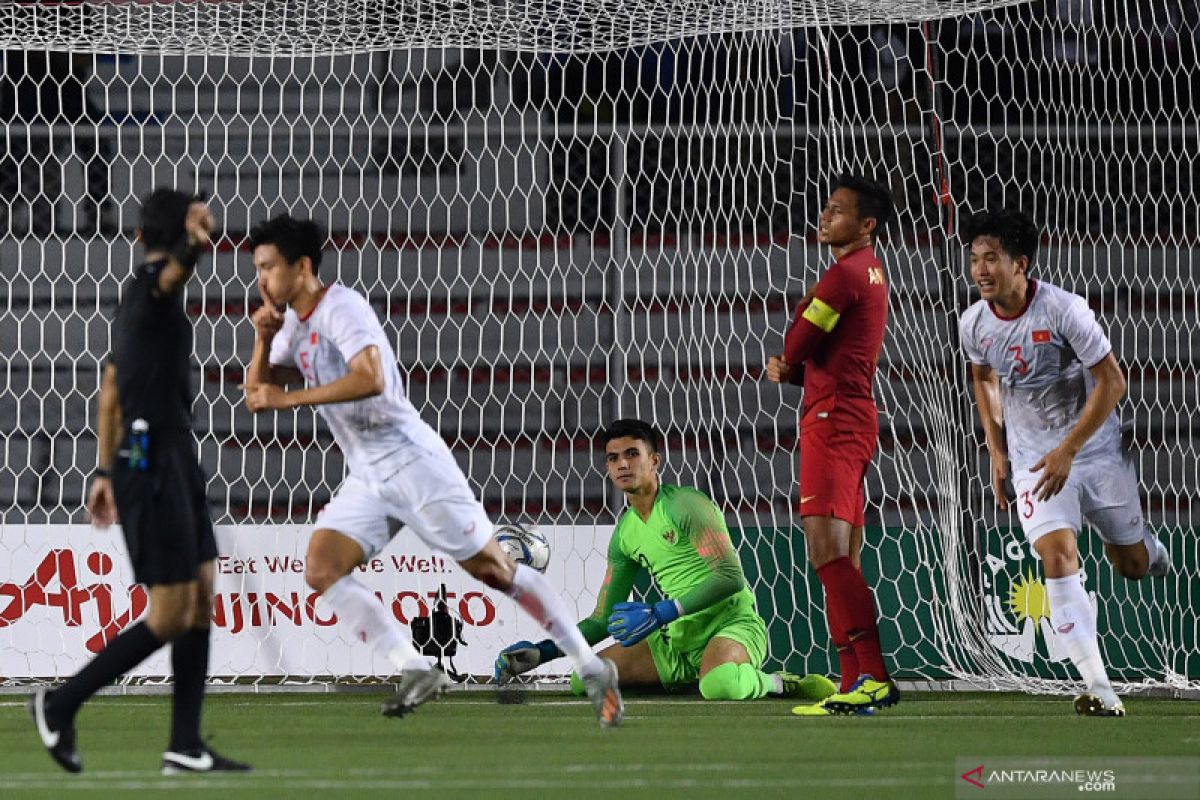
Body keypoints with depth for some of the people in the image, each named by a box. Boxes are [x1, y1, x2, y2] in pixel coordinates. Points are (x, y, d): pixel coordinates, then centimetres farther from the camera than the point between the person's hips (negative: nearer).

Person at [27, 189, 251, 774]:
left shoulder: (139, 297, 19)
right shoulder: (149, 284, -10)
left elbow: (110, 389, 24)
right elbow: (173, 270, -36)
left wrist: (105, 471, 27)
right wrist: (194, 244, -60)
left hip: (175, 461, 10)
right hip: (153, 463, -10)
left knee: (200, 600, 8)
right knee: (170, 614, -8)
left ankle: (185, 747, 8)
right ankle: (61, 704, 2)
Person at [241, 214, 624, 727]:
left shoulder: (339, 308, -15)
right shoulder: (295, 323, 12)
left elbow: (371, 378, -31)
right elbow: (257, 392, 15)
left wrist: (289, 398, -28)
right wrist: (264, 340, -3)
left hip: (411, 461, -8)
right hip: (367, 478, 8)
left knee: (496, 572, -2)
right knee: (321, 571, -11)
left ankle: (593, 670, 8)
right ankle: (416, 672, -11)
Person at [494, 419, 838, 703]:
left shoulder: (685, 504, -8)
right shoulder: (625, 534, 13)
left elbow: (731, 576, -18)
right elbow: (602, 620, 17)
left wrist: (660, 614, -24)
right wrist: (542, 652, 3)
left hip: (732, 621, -8)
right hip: (678, 637, 8)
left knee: (719, 684, -42)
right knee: (583, 680, -6)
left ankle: (779, 684, -8)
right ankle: (692, 679, 9)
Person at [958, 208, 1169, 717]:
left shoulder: (1063, 310, -22)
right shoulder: (974, 323, -8)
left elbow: (1112, 382, -18)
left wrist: (1067, 451, -21)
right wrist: (996, 450, 10)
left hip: (1095, 447, -2)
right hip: (1032, 458, 2)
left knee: (1133, 565, 8)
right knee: (1057, 556, -20)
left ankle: (1143, 546, 50)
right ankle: (1100, 691, -22)